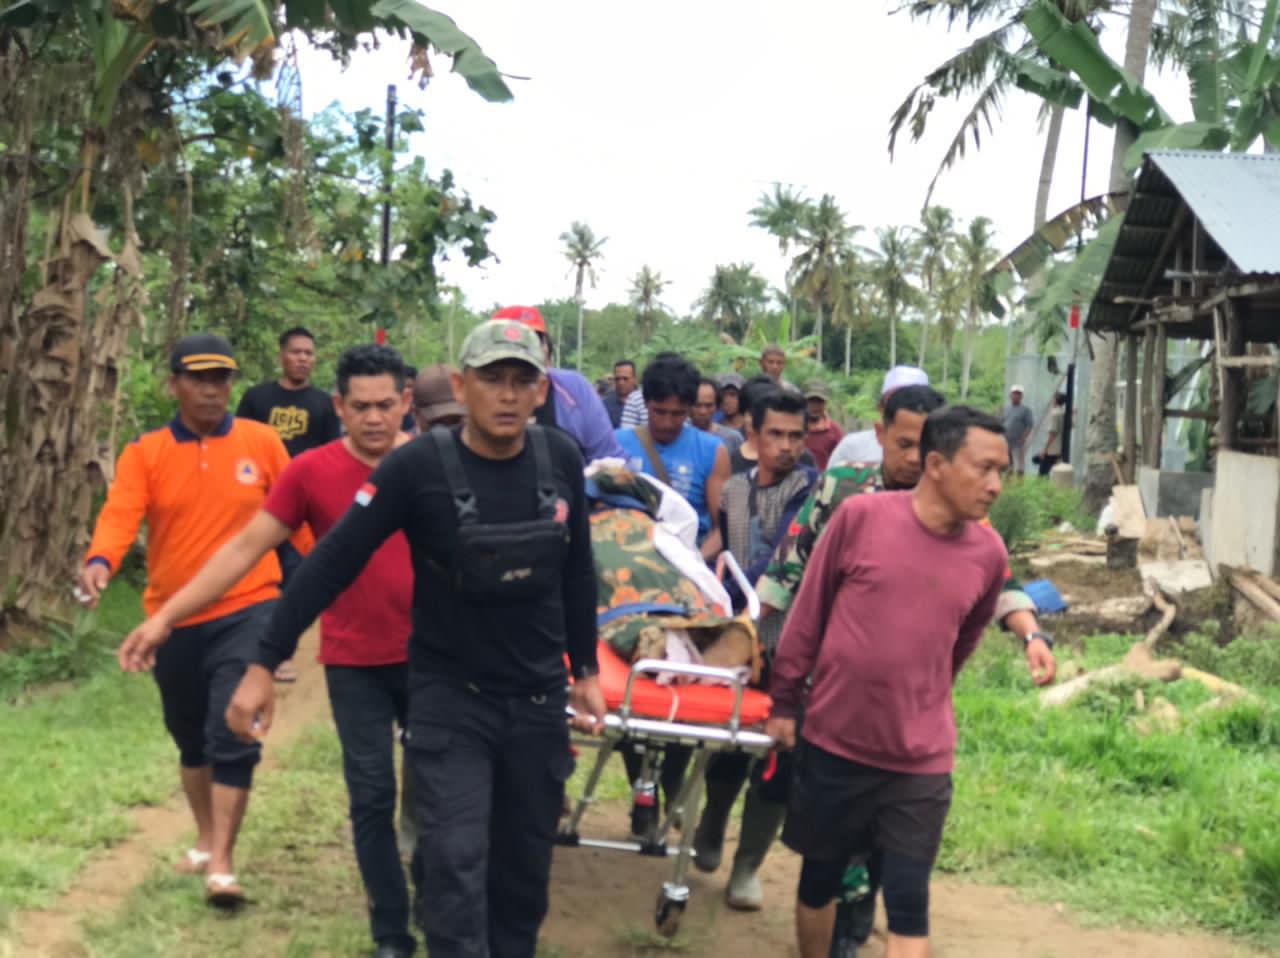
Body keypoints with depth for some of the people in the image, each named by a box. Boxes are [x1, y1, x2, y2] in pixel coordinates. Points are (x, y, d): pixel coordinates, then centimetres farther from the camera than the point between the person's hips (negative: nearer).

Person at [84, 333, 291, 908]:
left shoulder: (262, 442, -3)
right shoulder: (145, 453, -2)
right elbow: (120, 514, -16)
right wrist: (100, 562, -36)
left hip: (246, 612, -3)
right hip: (173, 620, 3)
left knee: (234, 737, -11)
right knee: (190, 739, 19)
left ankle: (221, 865, -2)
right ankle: (205, 841, 40)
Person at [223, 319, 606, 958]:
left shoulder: (561, 460, -4)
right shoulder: (418, 466, -16)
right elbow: (333, 563, -13)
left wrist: (585, 670, 13)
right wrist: (264, 664, -15)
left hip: (538, 699, 4)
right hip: (450, 696, -4)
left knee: (524, 867, 13)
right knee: (454, 862, -10)